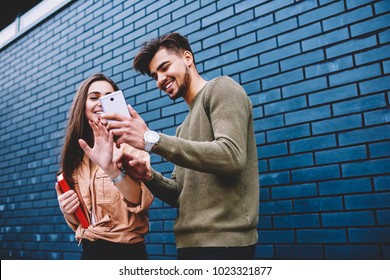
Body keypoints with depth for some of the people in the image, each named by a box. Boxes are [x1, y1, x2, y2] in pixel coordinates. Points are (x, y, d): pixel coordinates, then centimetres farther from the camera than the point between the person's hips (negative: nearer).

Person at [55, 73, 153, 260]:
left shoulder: (129, 145, -8)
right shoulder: (76, 156, 5)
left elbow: (142, 201, -22)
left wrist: (111, 168, -36)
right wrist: (66, 211, -7)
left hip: (126, 252, -4)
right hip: (89, 252, 5)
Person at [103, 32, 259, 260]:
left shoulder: (221, 88, -4)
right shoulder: (184, 129, 18)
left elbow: (231, 157, -20)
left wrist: (151, 139, -21)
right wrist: (148, 175, -4)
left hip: (222, 242, -8)